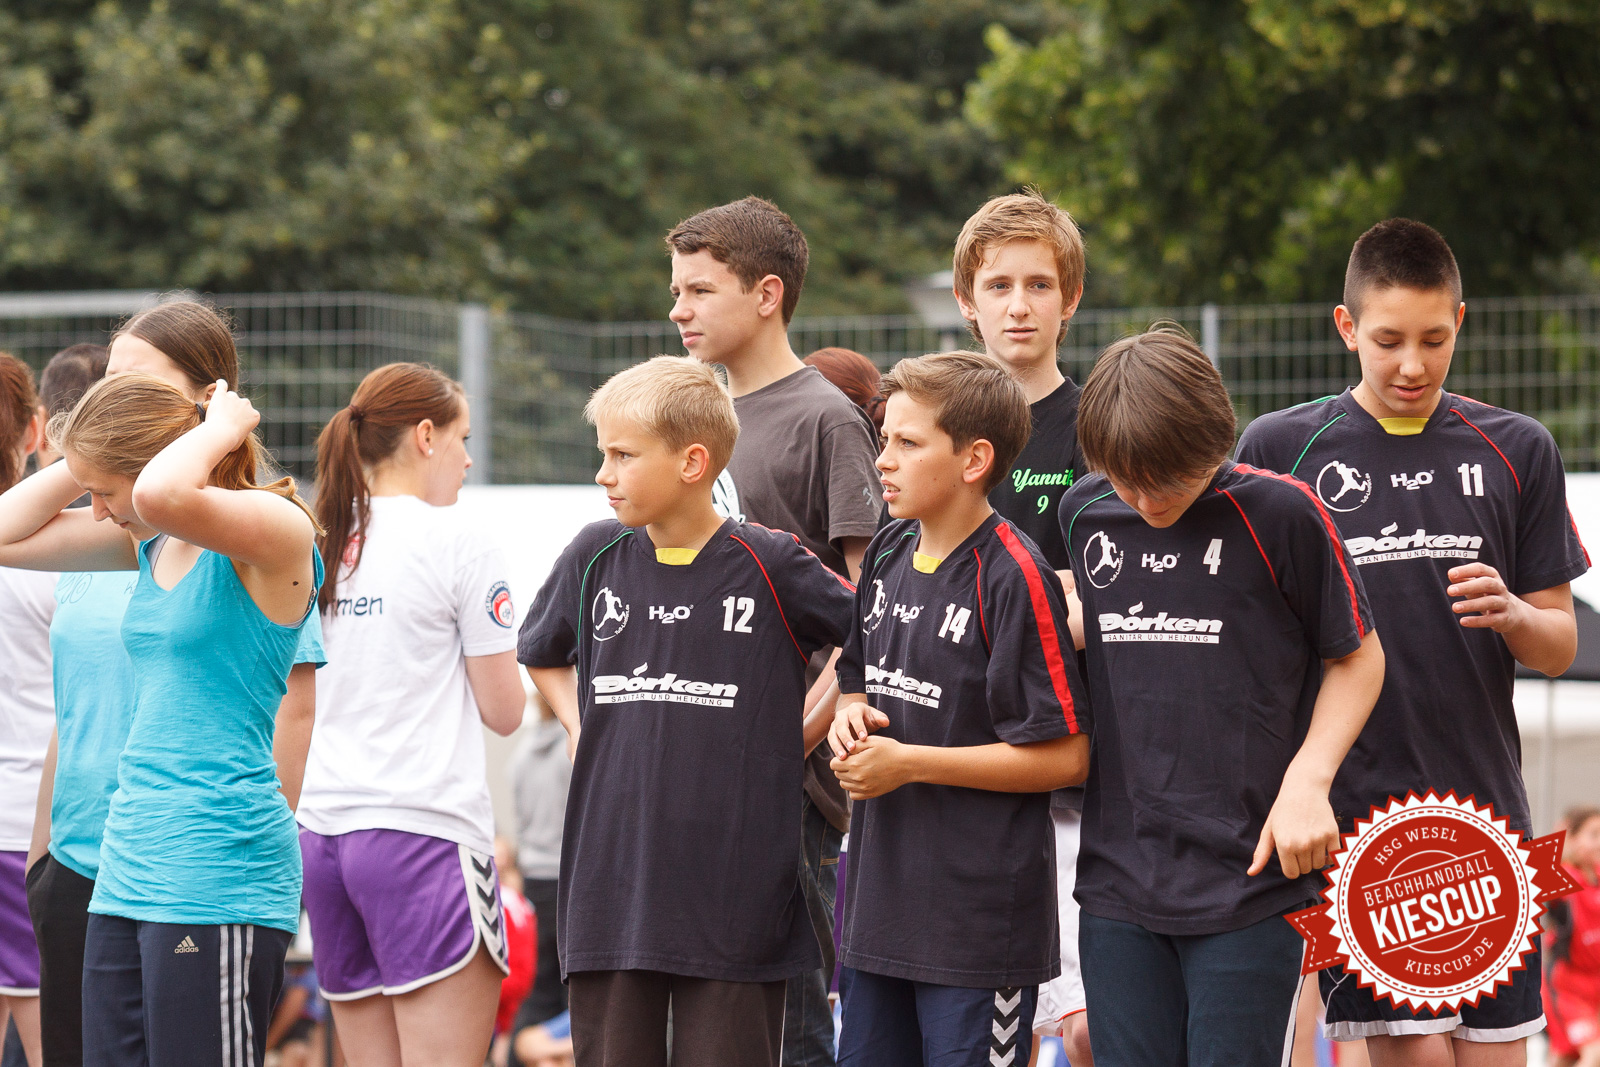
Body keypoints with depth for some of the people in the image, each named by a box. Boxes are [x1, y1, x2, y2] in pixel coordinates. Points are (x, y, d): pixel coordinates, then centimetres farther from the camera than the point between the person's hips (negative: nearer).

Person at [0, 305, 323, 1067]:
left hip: (219, 879, -9)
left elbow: (163, 495, -32)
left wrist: (221, 429, -13)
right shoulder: (153, 543, 13)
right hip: (129, 872, 9)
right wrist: (91, 460, 10)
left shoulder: (273, 530, -11)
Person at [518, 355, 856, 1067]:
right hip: (610, 894, 4)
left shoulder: (770, 566, -6)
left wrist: (805, 731, 2)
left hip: (734, 902, -3)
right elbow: (541, 654, 26)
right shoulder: (595, 558, 6)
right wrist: (581, 727, 12)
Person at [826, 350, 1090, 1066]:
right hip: (879, 905, 8)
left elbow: (1065, 757, -16)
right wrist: (851, 718, 0)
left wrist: (908, 762, -15)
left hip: (980, 919, -8)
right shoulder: (888, 553, 9)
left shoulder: (1014, 577, -15)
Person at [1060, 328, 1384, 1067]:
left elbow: (1357, 657, 3)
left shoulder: (1279, 514, -8)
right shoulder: (1085, 513, 5)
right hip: (1117, 882, 4)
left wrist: (1307, 779, -8)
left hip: (1250, 878, -4)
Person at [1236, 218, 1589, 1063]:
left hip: (1482, 802, 3)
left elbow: (1559, 645, 11)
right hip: (1352, 806, -2)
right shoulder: (1277, 448, 3)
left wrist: (1510, 614, -12)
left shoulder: (1517, 451, 9)